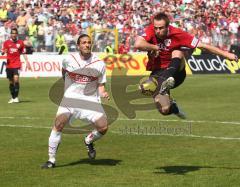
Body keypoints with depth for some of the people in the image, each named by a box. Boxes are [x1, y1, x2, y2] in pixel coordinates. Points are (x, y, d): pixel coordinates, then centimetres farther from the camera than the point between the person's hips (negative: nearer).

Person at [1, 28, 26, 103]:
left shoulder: (20, 42, 2)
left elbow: (23, 52, 11)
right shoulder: (6, 42, 2)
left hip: (17, 64, -2)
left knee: (16, 79, -19)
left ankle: (16, 97, -12)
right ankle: (13, 97, 21)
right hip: (9, 65, 2)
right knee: (11, 82, 8)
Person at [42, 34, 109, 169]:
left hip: (91, 100, 1)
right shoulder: (69, 60, -1)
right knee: (59, 124, -19)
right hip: (71, 98, -1)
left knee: (103, 127, -14)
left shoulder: (99, 64, -1)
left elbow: (100, 85, 5)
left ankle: (89, 141, 22)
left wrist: (103, 93, -14)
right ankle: (51, 160, -9)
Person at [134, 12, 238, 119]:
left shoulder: (177, 34, -11)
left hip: (176, 72, 0)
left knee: (177, 52, -27)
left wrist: (226, 54, -7)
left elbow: (202, 45, -7)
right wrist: (155, 48, -19)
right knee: (164, 110, -15)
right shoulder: (151, 31, -11)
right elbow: (138, 44, -31)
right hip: (158, 73, 0)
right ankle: (172, 106, 23)